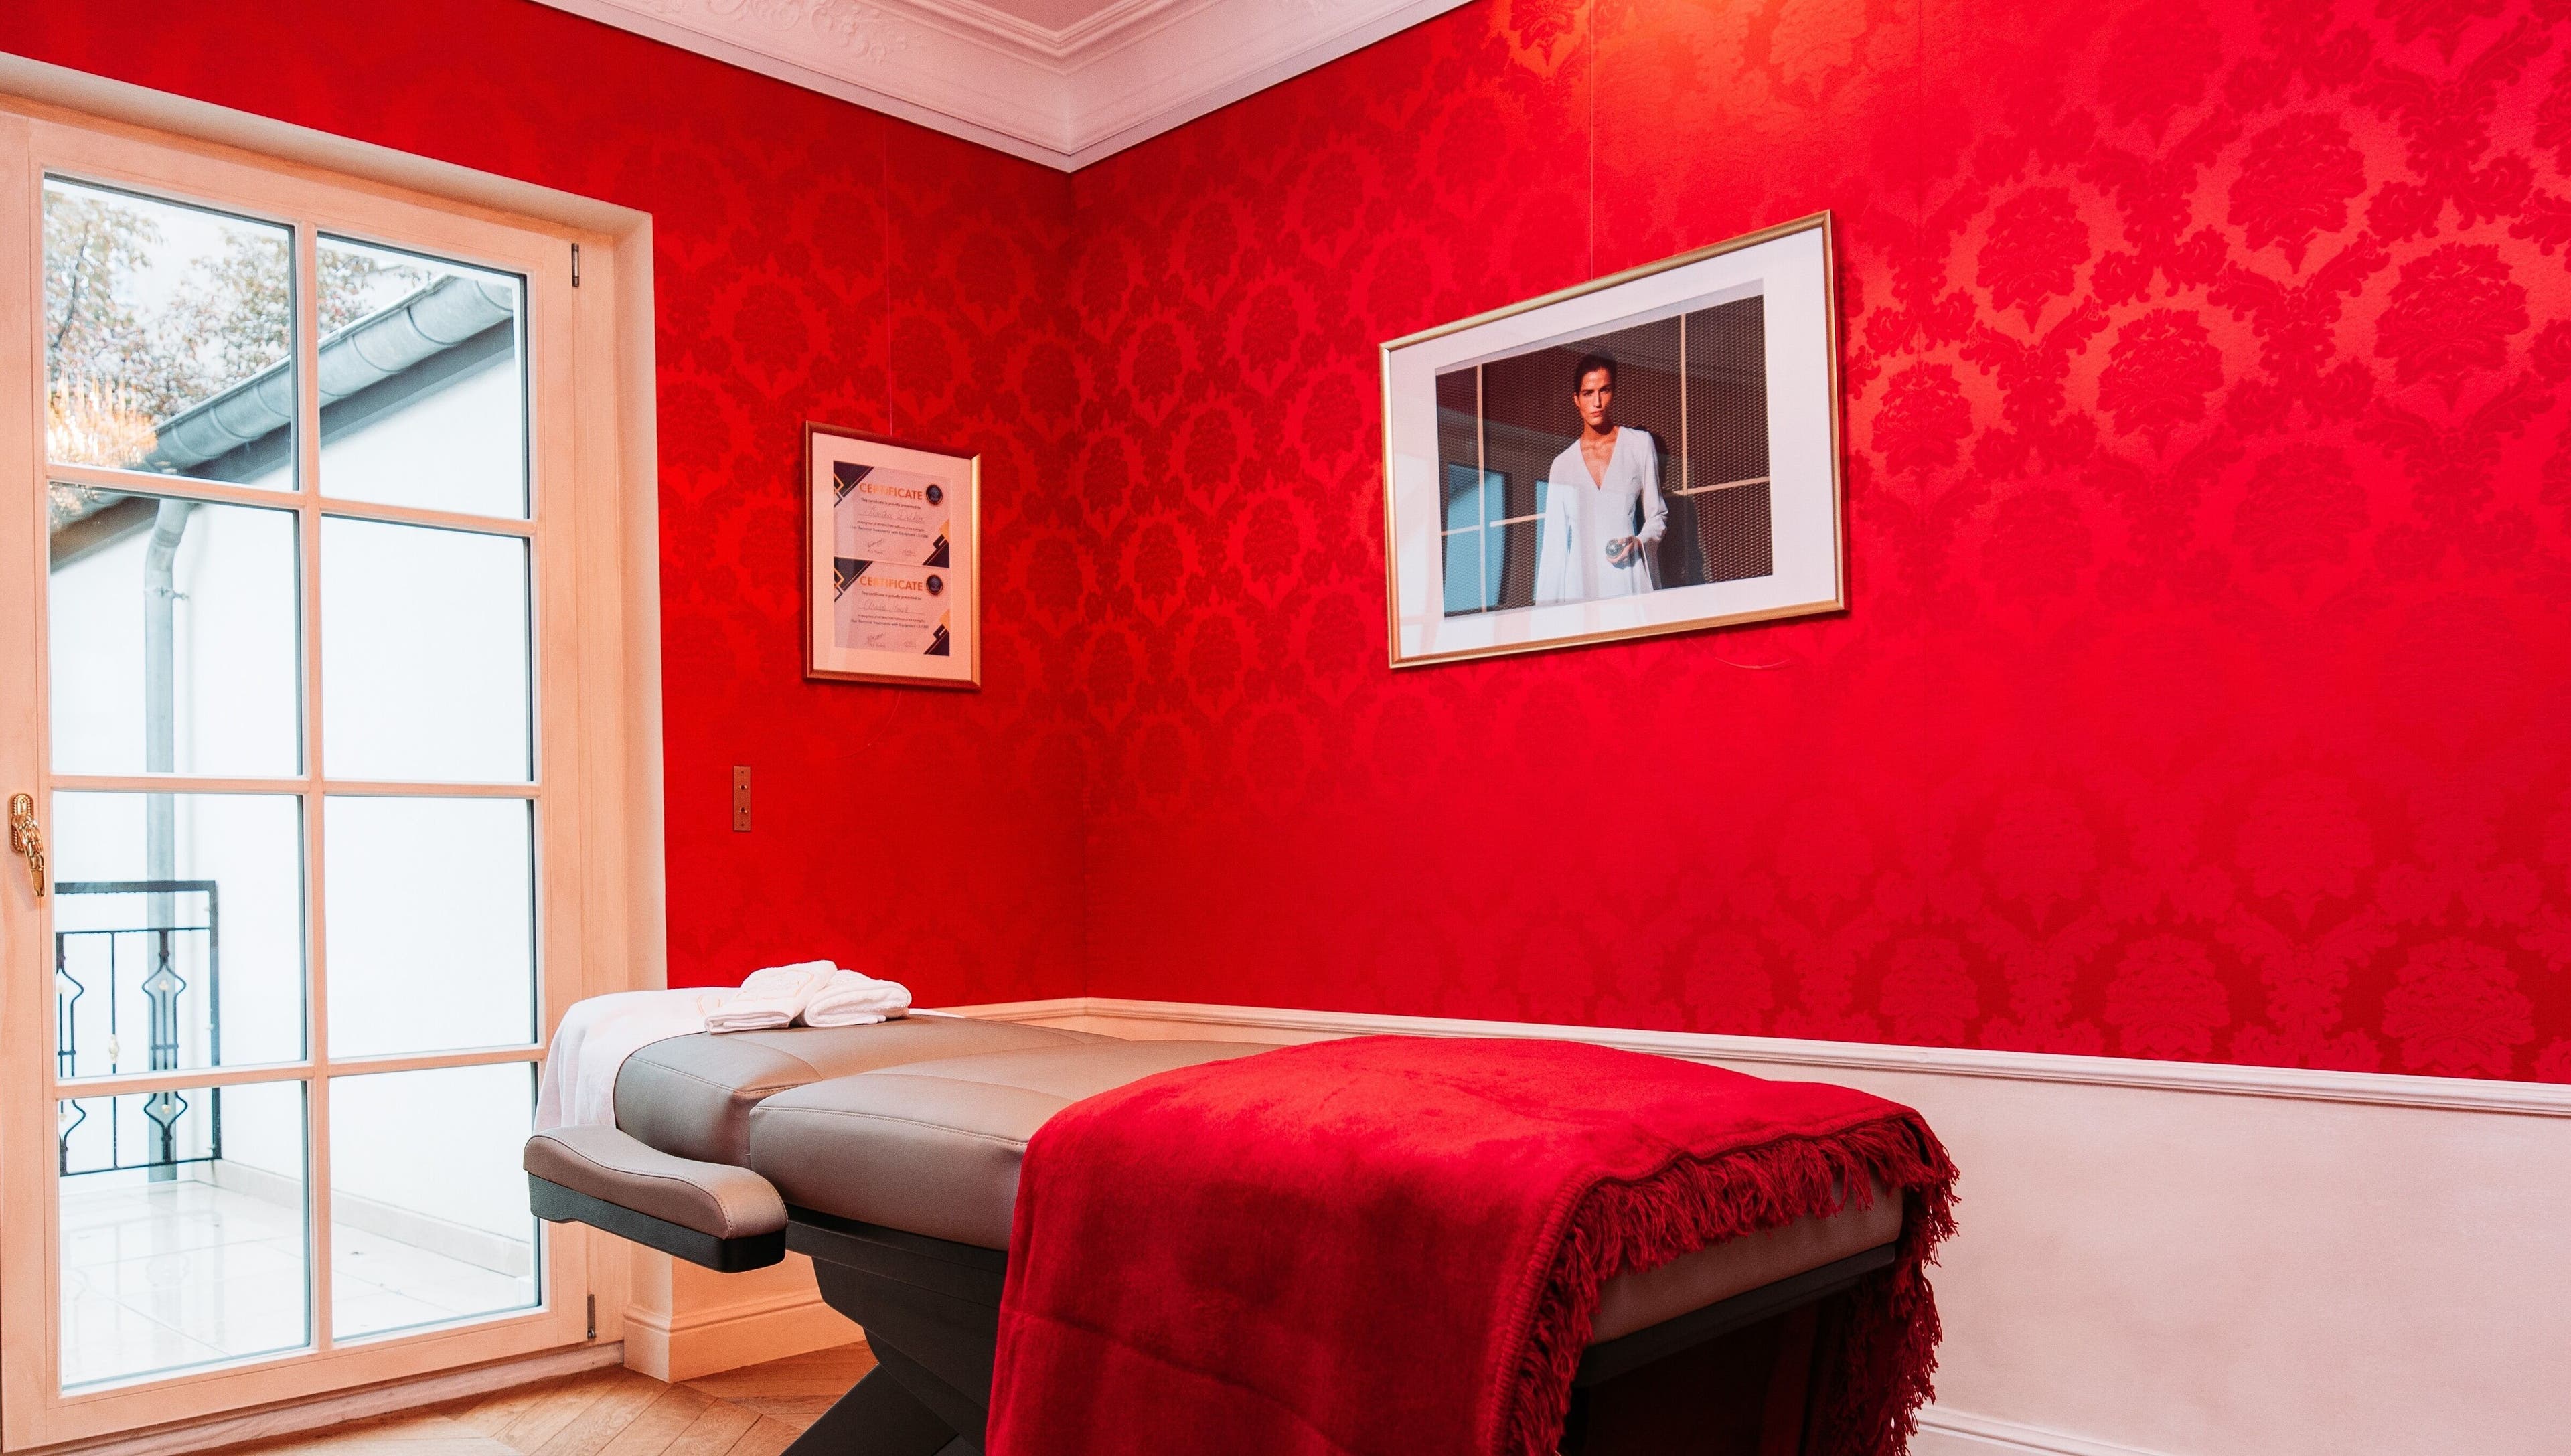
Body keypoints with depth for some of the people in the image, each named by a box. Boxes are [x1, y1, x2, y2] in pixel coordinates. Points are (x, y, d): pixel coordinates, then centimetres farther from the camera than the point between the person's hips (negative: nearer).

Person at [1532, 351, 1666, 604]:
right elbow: (1555, 541, 11)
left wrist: (1638, 542, -10)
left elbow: (1657, 516, 12)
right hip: (1580, 581, 1)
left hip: (1627, 583, -1)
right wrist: (1548, 609, 6)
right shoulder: (1563, 464, 12)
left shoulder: (1640, 444, 7)